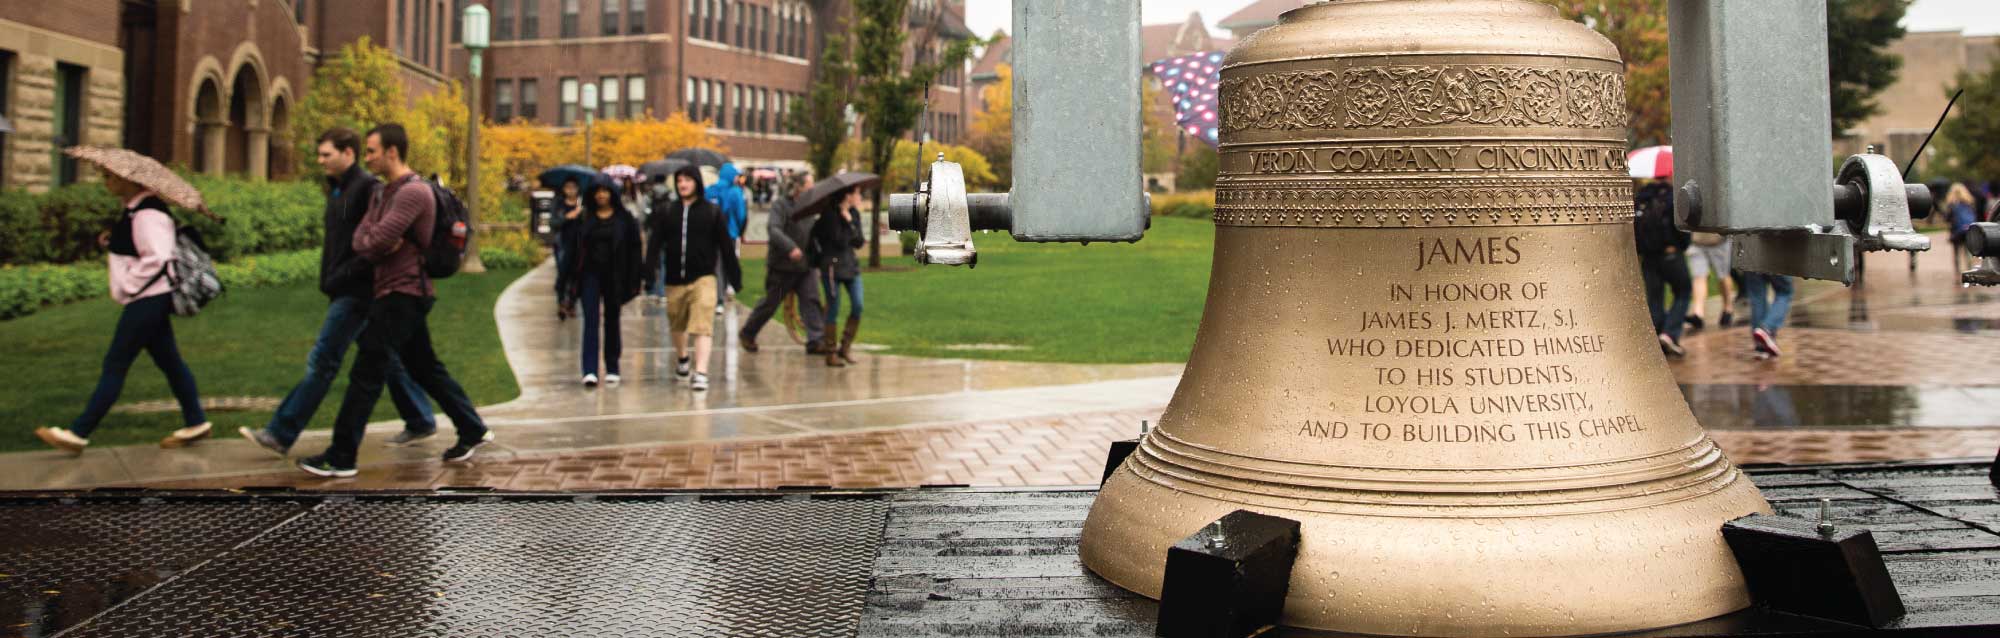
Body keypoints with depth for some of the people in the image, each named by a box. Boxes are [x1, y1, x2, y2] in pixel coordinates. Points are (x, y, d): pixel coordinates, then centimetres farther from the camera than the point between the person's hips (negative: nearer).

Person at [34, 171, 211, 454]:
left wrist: (126, 286, -16)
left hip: (148, 300, -10)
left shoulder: (147, 215, -19)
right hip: (150, 300, 10)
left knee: (115, 365, -5)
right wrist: (112, 241, 6)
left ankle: (78, 433, -1)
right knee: (169, 361, 14)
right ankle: (195, 423, 20)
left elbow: (157, 259, -24)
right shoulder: (134, 210, 12)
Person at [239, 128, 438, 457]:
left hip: (356, 292, -10)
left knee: (322, 361, -6)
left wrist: (338, 280, -19)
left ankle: (281, 434, -2)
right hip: (345, 291, 10)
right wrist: (328, 281, 8)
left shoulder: (368, 189, -15)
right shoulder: (337, 189, 15)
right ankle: (421, 421, 22)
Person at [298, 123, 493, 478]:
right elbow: (360, 239, 5)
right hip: (396, 292, 10)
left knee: (367, 374, -7)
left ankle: (341, 457, -3)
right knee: (425, 368, 16)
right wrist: (381, 246, -15)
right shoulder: (381, 193, 15)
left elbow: (377, 240, -24)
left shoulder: (414, 192, -16)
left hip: (404, 293, -10)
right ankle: (473, 431, 23)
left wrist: (376, 244, -2)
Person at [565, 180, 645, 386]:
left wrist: (634, 279, -7)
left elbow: (635, 248, -1)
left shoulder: (624, 218, 1)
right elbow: (576, 248, 8)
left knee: (612, 321, 9)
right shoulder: (585, 219, 6)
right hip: (590, 274, 1)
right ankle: (589, 371, -14)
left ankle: (612, 369, 19)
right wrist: (574, 279, 3)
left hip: (614, 276, -1)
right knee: (590, 321, -9)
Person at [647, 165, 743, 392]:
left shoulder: (711, 212, -1)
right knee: (676, 324, 20)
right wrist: (650, 268, -18)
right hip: (674, 279, 3)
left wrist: (734, 275, 0)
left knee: (702, 325, -15)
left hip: (703, 278, -3)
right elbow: (655, 242, -3)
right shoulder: (666, 212, 4)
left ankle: (700, 372, -19)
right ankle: (681, 358, 46)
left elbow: (725, 246, 1)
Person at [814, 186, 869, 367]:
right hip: (832, 265, -6)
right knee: (833, 309, -3)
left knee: (857, 306, -3)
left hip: (850, 263, 7)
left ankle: (845, 348, 8)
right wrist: (849, 224, -11)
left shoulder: (854, 213, 9)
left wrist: (851, 222, -10)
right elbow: (840, 241, -18)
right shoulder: (830, 215, -12)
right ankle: (831, 354, 5)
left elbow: (859, 242, 4)